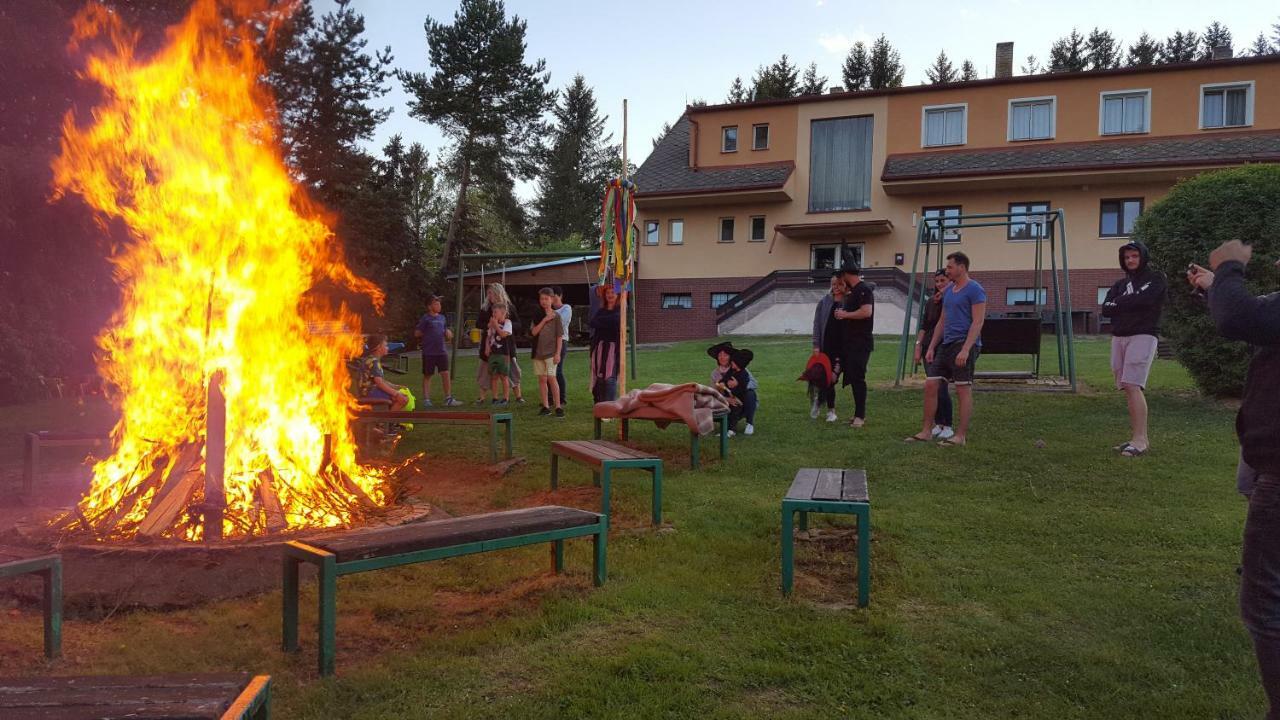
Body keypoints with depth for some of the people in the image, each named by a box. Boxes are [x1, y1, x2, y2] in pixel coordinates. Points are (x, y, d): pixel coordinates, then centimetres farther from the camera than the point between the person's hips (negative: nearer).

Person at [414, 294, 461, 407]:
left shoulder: (442, 317, 10)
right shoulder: (425, 318, -7)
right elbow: (417, 333, -7)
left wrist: (448, 333, 2)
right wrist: (427, 336, 1)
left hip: (442, 351, 5)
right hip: (429, 352, -5)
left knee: (445, 374, 1)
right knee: (427, 375, 6)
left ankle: (448, 398, 6)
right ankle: (426, 399, 12)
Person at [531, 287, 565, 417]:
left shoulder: (556, 315, -2)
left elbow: (559, 336, -3)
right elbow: (533, 332, -4)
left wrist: (557, 353, -8)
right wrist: (544, 320, -12)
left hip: (551, 352, -4)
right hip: (538, 352, 4)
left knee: (551, 378, -10)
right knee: (542, 379, 7)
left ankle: (558, 406, -6)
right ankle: (546, 406, 14)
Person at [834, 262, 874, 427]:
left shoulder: (864, 290, -12)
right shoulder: (853, 292, 19)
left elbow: (866, 311, -24)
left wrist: (845, 314, -15)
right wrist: (843, 314, 11)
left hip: (861, 341, -10)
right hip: (851, 341, 10)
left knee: (857, 377, -9)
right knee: (852, 377, 11)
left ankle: (860, 416, -6)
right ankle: (859, 414, 18)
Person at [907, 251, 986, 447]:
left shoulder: (974, 290, -8)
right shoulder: (948, 291, 17)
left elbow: (978, 322, -15)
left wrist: (965, 349, -23)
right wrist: (931, 347, 16)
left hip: (964, 345, -8)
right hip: (946, 345, 8)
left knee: (963, 390, -3)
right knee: (930, 385, 3)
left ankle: (961, 435, 4)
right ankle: (926, 431, 9)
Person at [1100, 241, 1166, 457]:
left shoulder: (1156, 278, 4)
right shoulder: (1120, 284, 20)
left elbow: (1143, 299, -14)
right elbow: (1106, 309, 5)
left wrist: (1119, 304, -1)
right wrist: (1131, 304, -7)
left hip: (1142, 336, -6)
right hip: (1118, 337, 6)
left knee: (1133, 386, -18)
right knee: (1128, 389, 3)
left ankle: (1140, 440, -21)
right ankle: (1138, 438, 7)